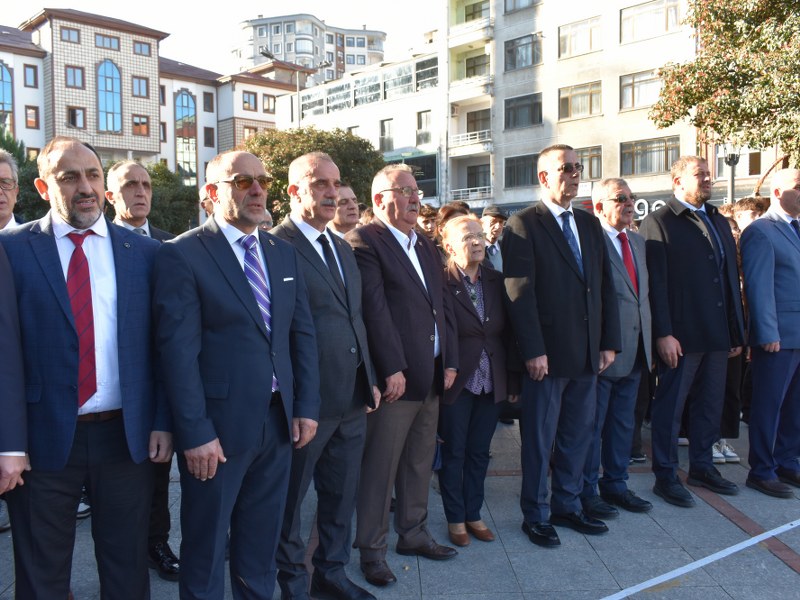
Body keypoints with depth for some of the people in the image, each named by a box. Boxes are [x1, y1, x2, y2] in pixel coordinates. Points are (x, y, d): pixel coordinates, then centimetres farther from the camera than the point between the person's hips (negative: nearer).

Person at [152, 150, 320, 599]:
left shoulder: (283, 253, 10)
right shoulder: (182, 254, -10)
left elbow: (303, 334, 10)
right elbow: (179, 350, -15)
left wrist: (307, 406, 2)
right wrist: (195, 432, -17)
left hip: (279, 421, 6)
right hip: (218, 427, -5)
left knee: (262, 543, 20)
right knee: (206, 547, 13)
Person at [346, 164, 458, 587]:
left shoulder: (426, 247, 18)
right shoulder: (364, 242, -8)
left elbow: (442, 307, 17)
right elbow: (375, 310, -15)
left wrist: (450, 361, 10)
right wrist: (393, 369, -18)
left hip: (432, 377, 8)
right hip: (395, 377, -8)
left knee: (420, 463, 17)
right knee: (380, 468, 2)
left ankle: (413, 534, 32)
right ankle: (372, 549, 16)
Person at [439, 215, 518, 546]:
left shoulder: (496, 281, 4)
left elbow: (508, 333, 6)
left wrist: (513, 381, 4)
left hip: (492, 382, 5)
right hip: (456, 382, -5)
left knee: (479, 451, 15)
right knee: (453, 452, 9)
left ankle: (473, 514, 30)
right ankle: (455, 518, 24)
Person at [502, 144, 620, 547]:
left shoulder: (590, 225, 13)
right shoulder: (523, 226, -7)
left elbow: (605, 287, 12)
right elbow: (520, 294, -13)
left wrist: (609, 342, 7)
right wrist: (533, 351, -17)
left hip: (587, 354, 6)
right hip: (548, 355, -6)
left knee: (578, 435, 15)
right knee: (539, 440, 7)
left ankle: (568, 506, 31)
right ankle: (536, 515, 21)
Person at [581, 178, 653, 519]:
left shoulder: (637, 242, 14)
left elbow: (642, 294, 18)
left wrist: (648, 339, 12)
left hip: (634, 351, 8)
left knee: (623, 423, 17)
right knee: (592, 424, 4)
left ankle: (615, 484, 31)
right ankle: (586, 491, 18)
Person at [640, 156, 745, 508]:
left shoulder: (719, 222, 16)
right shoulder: (658, 222, -6)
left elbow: (731, 278, 15)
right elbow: (655, 283, -13)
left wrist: (737, 331, 11)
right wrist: (663, 334, -18)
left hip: (717, 334, 7)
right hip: (680, 335, -7)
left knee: (710, 405, 15)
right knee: (670, 407, 3)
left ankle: (702, 467, 30)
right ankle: (665, 477, 14)